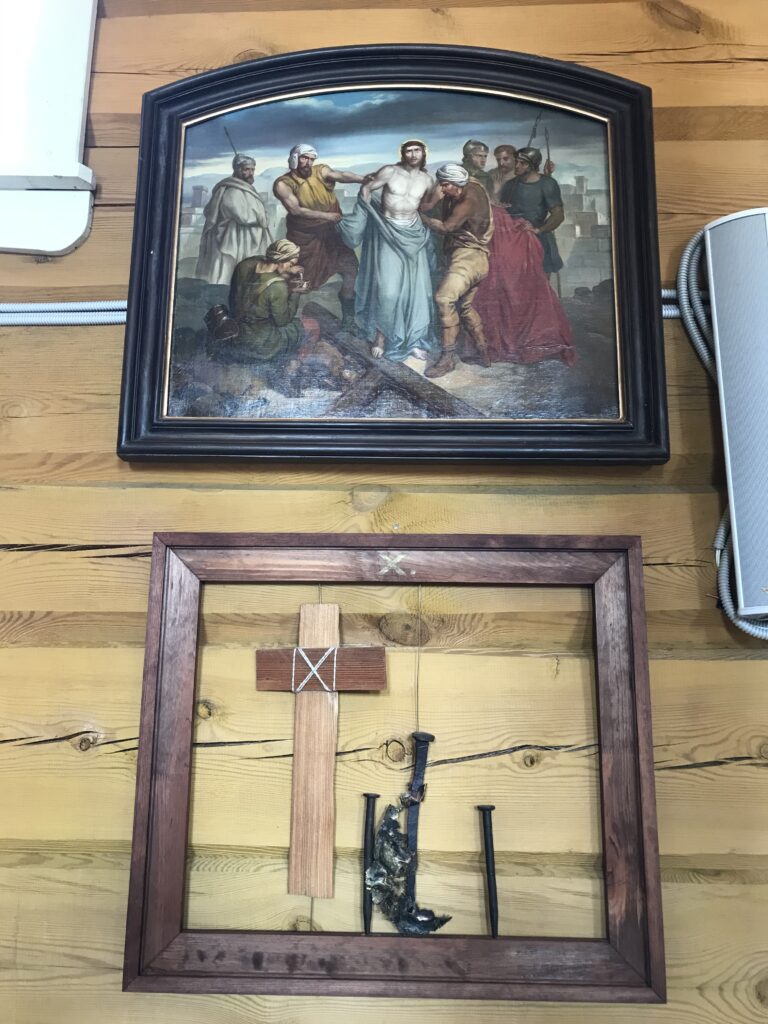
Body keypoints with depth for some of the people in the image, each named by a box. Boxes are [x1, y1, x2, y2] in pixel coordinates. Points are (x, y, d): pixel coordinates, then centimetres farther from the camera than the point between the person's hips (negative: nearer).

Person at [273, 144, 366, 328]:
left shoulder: (321, 171, -9)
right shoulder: (283, 184, -14)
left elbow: (341, 175, -28)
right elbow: (295, 210, -25)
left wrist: (364, 179, -47)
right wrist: (326, 215, -29)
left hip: (331, 232, 2)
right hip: (304, 237, -1)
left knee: (350, 268, -8)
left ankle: (348, 316, 6)